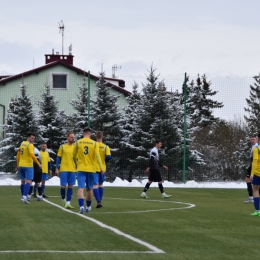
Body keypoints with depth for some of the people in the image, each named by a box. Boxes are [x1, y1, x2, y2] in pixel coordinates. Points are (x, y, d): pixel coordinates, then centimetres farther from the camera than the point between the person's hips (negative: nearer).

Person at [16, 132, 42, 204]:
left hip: (21, 165, 8)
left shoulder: (22, 144, 12)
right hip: (28, 166, -8)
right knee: (28, 181, -10)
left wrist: (18, 164, 26)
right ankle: (25, 197, -25)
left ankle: (23, 197, 22)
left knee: (23, 181, 16)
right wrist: (38, 163, -21)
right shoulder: (30, 145, -12)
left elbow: (18, 154, 18)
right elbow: (32, 155, -24)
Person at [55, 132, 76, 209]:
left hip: (73, 170, 2)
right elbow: (58, 158, 4)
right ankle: (63, 199, 20)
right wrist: (57, 168, -3)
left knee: (70, 186, -1)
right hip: (63, 169, -2)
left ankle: (68, 203, 2)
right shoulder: (62, 147, 3)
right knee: (63, 186, -4)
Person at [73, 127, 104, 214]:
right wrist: (101, 167, -9)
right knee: (89, 189, 16)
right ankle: (88, 207, 29)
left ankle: (81, 206, -28)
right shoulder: (94, 143, 1)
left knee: (81, 188, -8)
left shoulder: (78, 143, 2)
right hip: (91, 169, 1)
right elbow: (97, 156, -9)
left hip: (81, 169, -1)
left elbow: (74, 156, 9)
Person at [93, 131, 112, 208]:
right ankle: (100, 201, 22)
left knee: (95, 185, -4)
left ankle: (98, 201, -20)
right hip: (103, 169, 2)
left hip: (94, 168, -2)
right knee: (101, 185, 19)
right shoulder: (105, 147, -3)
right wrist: (104, 161, 10)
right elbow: (108, 157, -11)